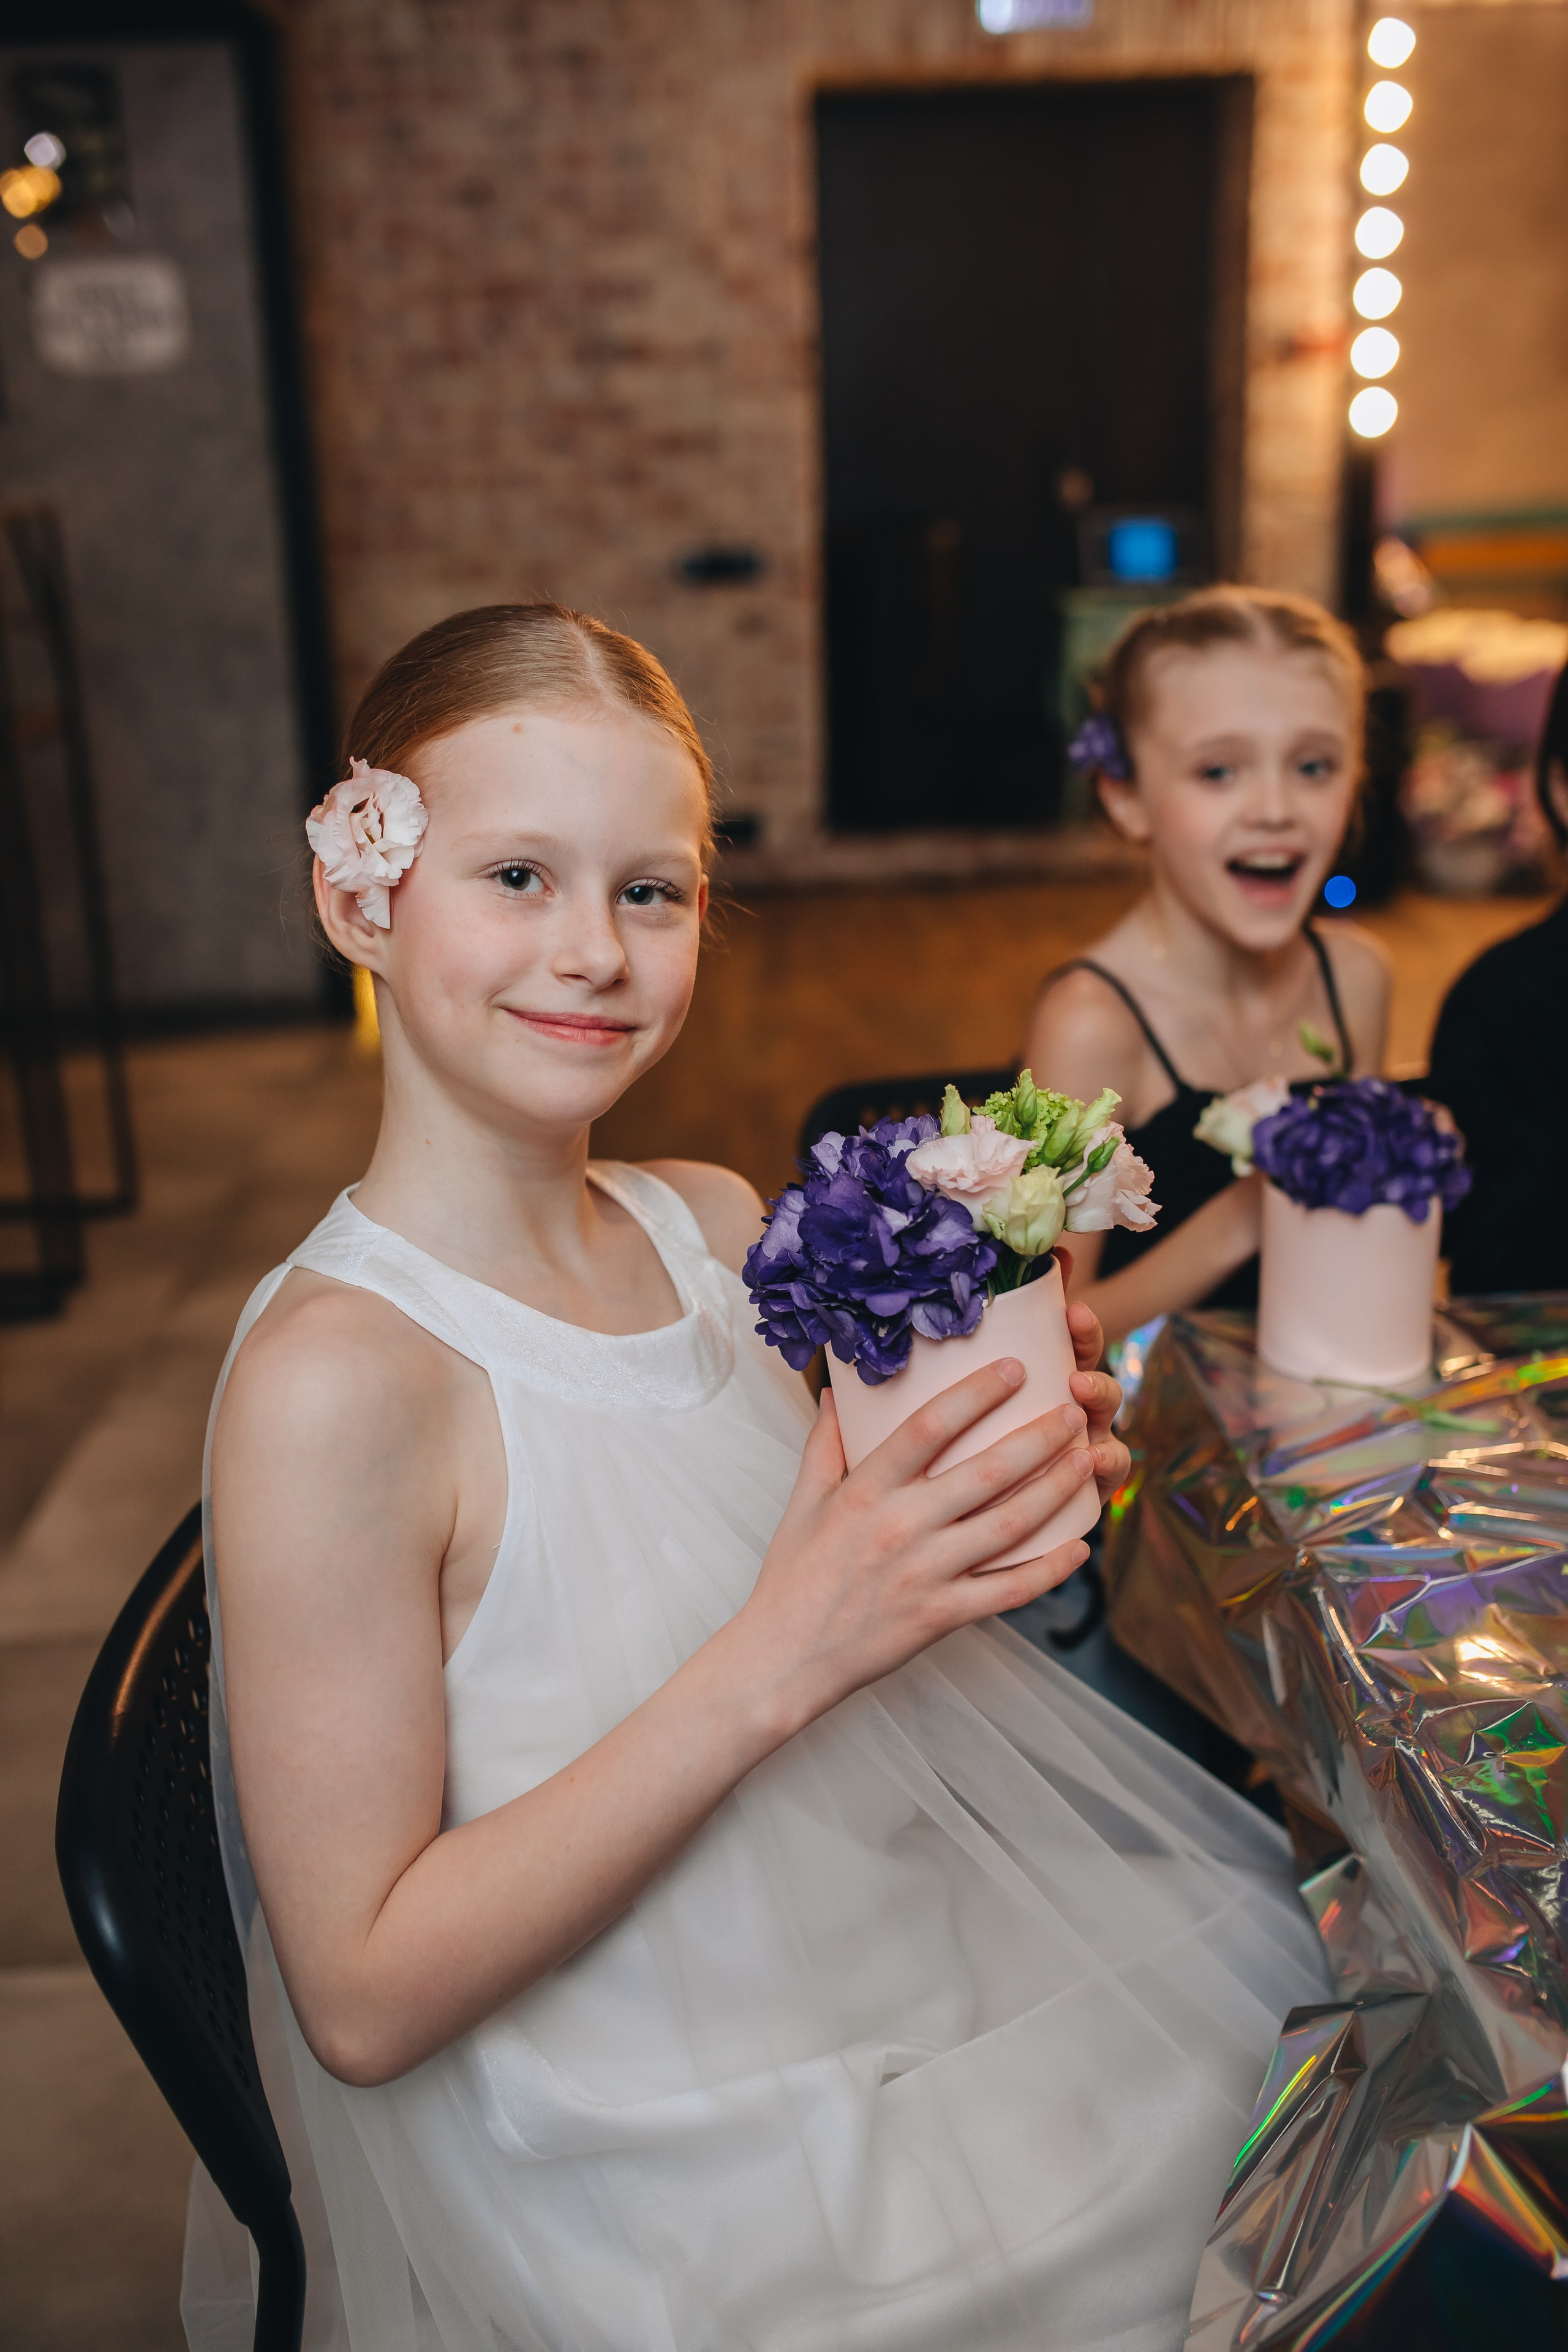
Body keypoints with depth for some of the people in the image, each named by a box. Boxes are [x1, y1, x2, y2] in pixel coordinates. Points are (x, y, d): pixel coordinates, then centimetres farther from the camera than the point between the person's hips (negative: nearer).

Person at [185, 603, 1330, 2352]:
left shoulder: (720, 1226, -2)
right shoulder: (332, 1376, -23)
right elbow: (364, 1997, -19)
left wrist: (971, 1492, -10)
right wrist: (778, 1656, -27)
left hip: (909, 1956, 6)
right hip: (655, 2168, -6)